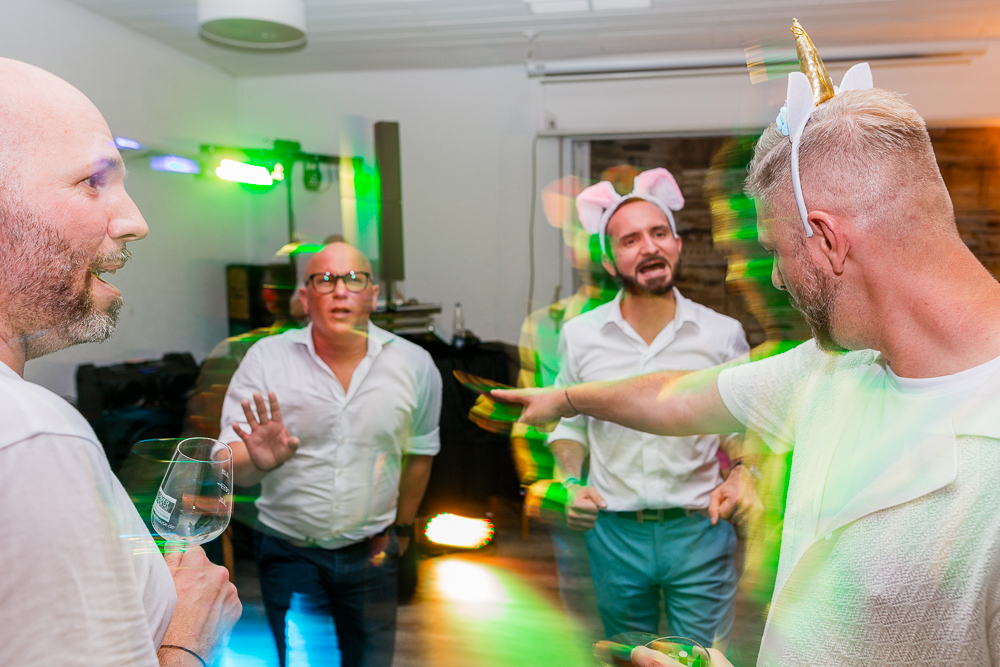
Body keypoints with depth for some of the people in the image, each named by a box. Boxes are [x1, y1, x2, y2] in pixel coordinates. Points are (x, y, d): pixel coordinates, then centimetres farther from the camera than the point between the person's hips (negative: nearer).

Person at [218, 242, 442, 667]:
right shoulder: (266, 359, -12)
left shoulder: (415, 366, -8)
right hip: (289, 552, -1)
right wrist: (259, 461, -37)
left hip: (370, 552, 2)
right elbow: (231, 468, -14)